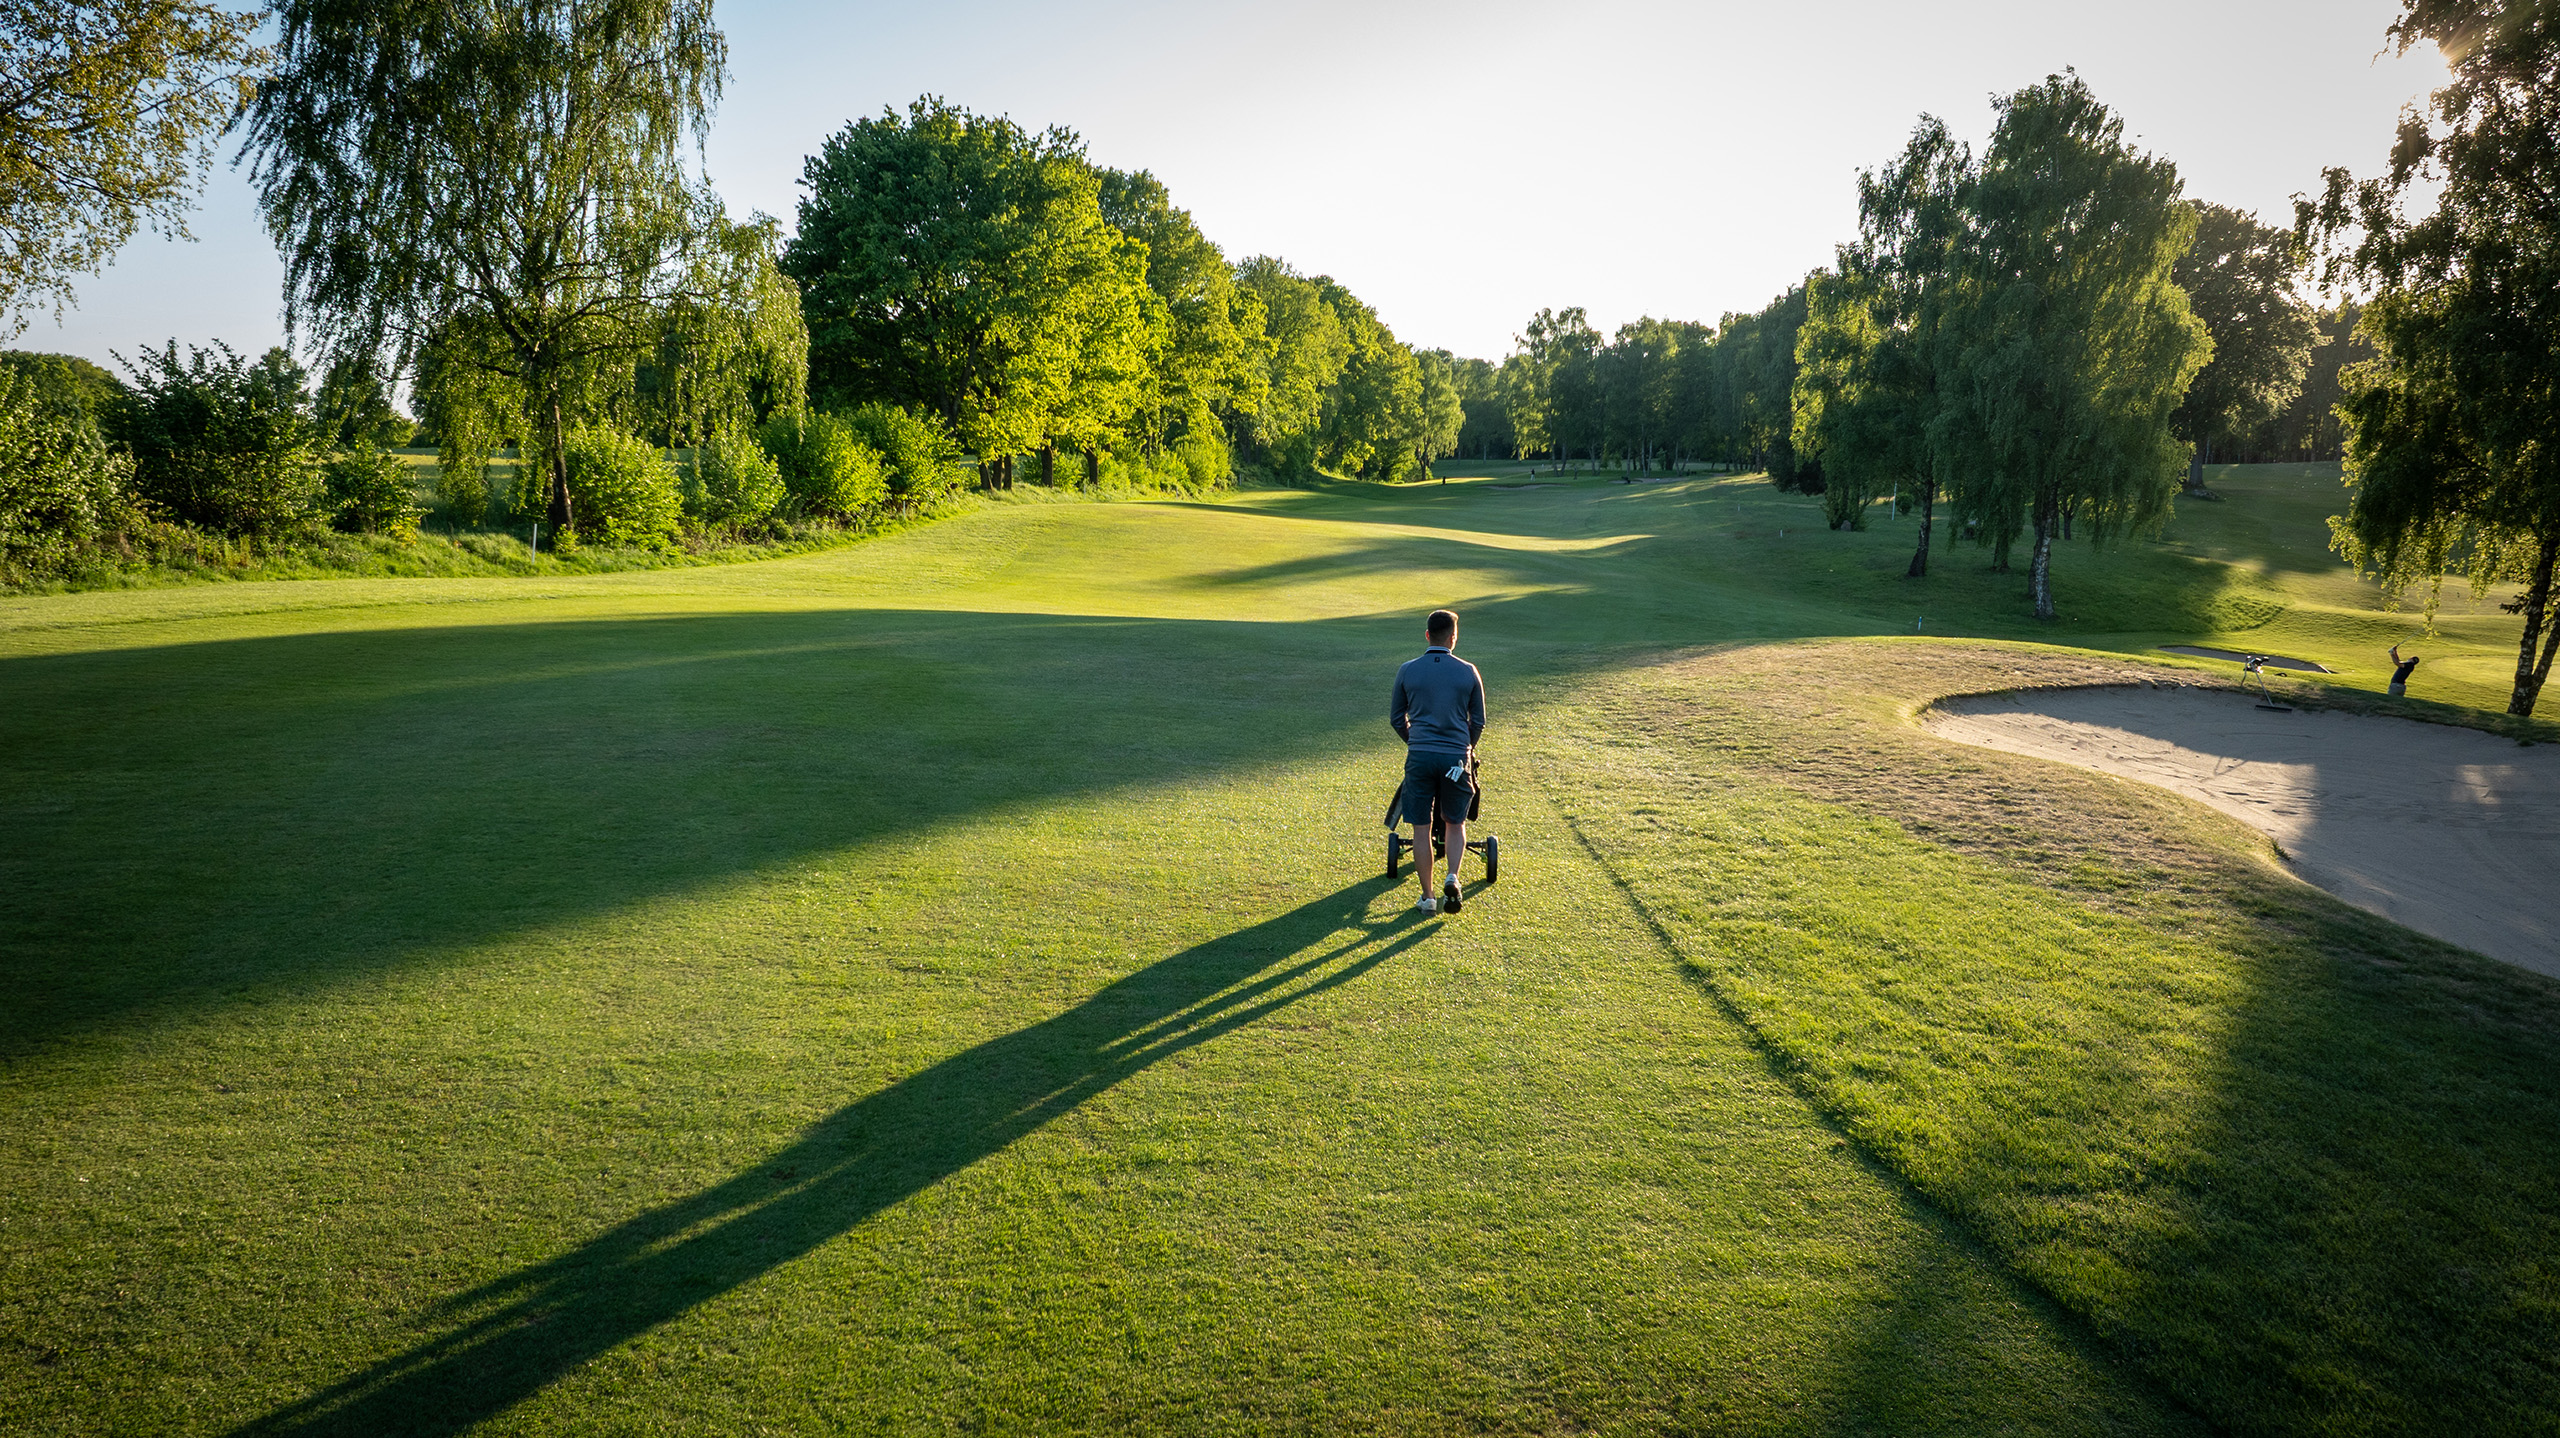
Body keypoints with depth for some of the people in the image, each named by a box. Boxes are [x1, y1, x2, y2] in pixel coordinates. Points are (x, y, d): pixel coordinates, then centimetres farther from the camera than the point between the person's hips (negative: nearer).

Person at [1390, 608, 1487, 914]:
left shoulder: (1408, 671, 1)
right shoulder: (1468, 672, 1)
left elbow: (1396, 718, 10)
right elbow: (1478, 721, 8)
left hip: (1419, 756, 0)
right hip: (1455, 757, 0)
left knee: (1421, 829, 6)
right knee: (1455, 823, 16)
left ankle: (1427, 897, 10)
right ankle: (1452, 878, -6)